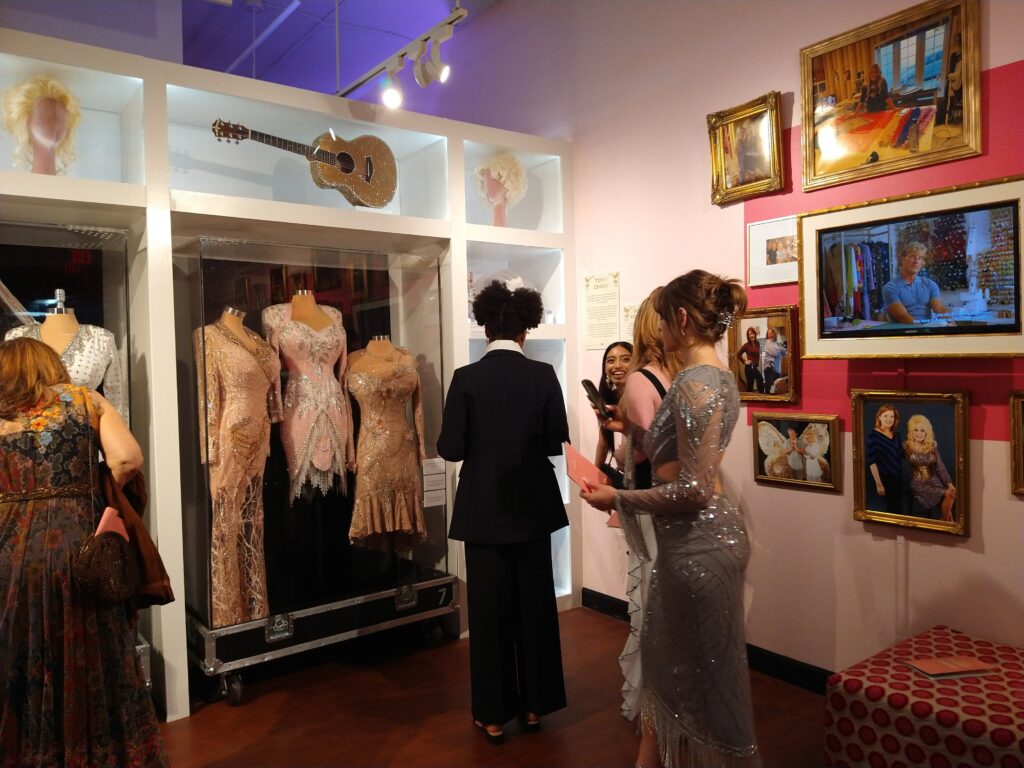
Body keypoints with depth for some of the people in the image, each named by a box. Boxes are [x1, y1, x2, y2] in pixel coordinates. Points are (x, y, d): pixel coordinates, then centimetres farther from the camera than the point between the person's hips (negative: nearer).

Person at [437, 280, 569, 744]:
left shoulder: (466, 378, -11)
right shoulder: (544, 376, -7)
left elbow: (450, 448, -11)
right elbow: (557, 443, -4)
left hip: (485, 509, -1)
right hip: (532, 507, 2)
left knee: (489, 610, 10)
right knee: (534, 605, 16)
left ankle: (493, 715, 22)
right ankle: (533, 705, 30)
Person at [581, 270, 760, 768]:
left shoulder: (695, 383, -22)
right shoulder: (717, 376, 8)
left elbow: (695, 489, -25)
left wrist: (617, 499, -16)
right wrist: (632, 429, 20)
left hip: (698, 542, -10)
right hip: (691, 540, 10)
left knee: (707, 675, 9)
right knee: (663, 655, 24)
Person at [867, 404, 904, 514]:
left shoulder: (896, 435, 7)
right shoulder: (873, 435, -12)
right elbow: (872, 461, -16)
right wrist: (878, 484, -18)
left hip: (898, 477, 6)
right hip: (885, 478, -6)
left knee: (899, 509, 13)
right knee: (893, 510, 0)